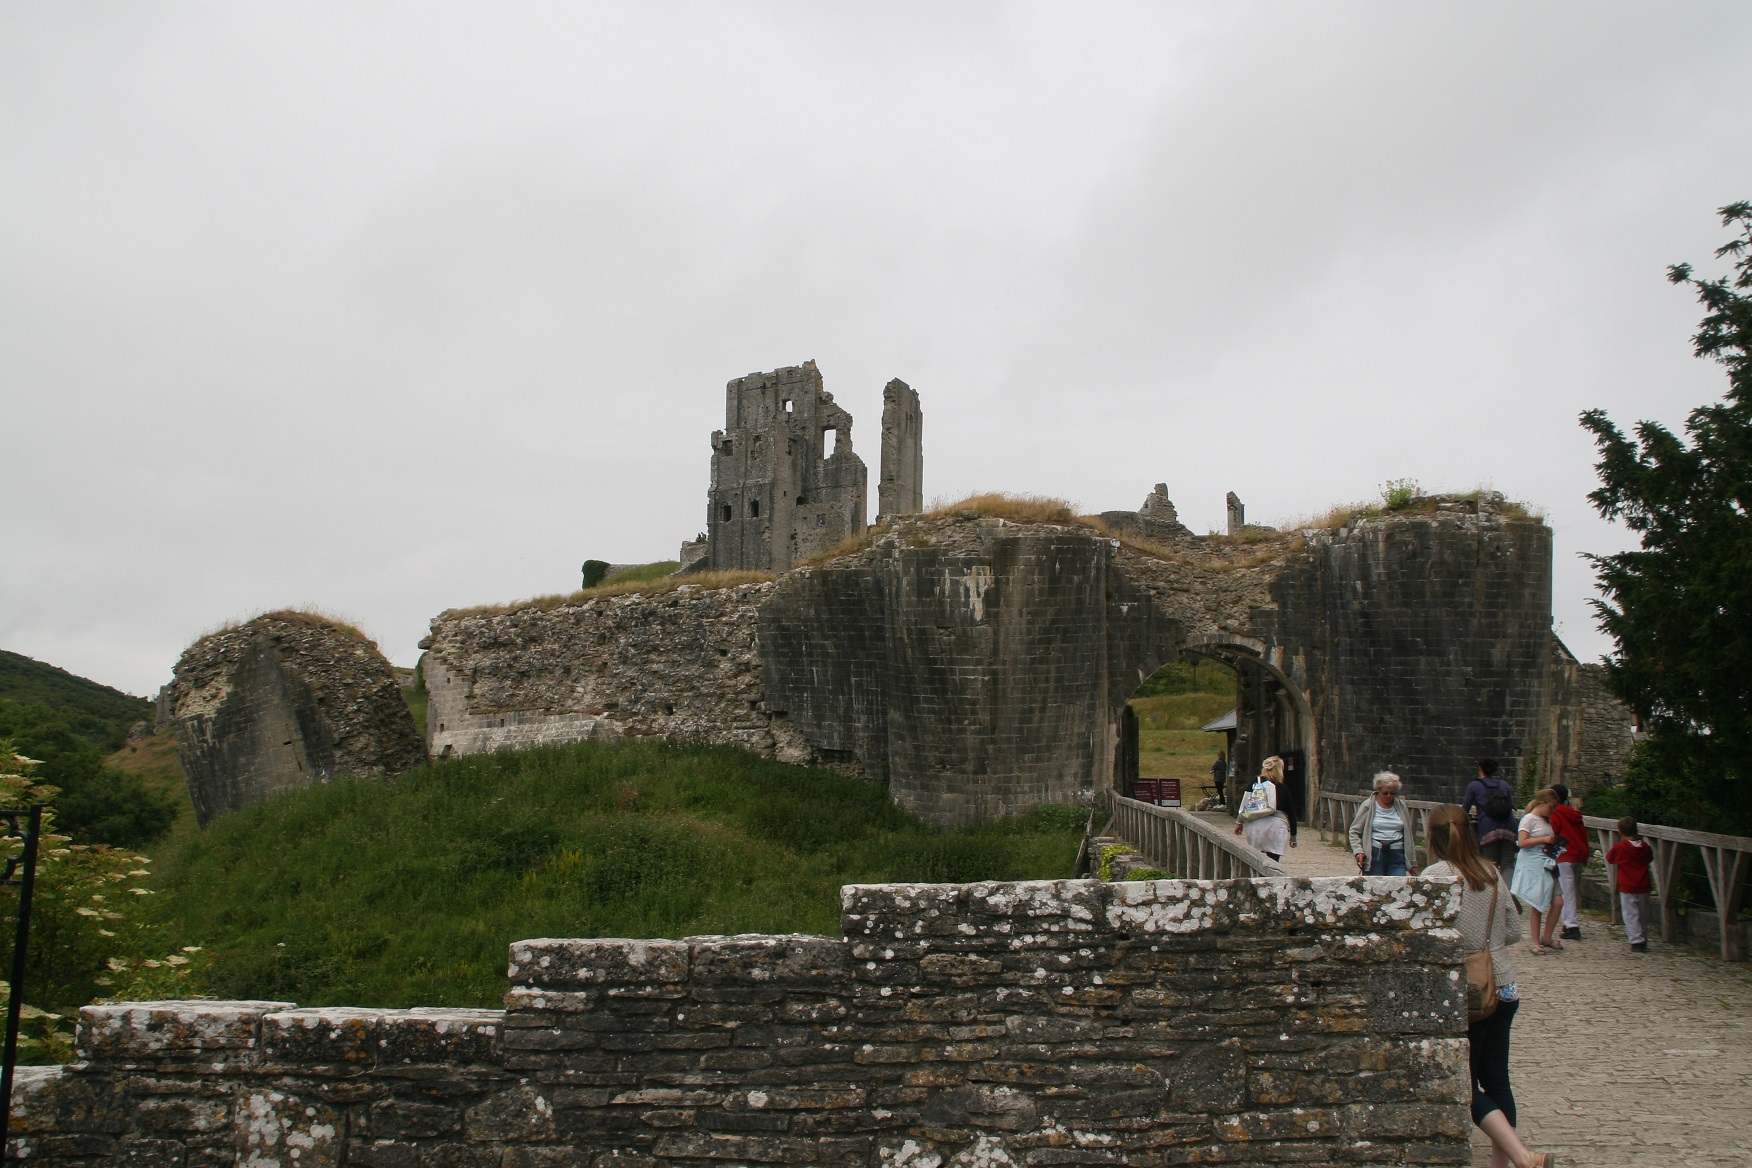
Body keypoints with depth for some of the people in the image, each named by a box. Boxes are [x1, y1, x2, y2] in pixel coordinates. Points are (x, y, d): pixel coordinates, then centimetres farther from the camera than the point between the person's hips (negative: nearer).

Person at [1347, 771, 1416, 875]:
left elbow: (1408, 834, 16)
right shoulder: (1368, 806, 3)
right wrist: (1358, 851, -10)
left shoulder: (1401, 806, 11)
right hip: (1374, 855, -2)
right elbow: (1354, 831, 6)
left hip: (1397, 856, 2)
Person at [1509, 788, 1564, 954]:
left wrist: (1554, 841, 8)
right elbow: (1522, 842, -19)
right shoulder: (1529, 819, -9)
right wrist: (1544, 839, -19)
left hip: (1548, 865, 7)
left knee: (1558, 901, -1)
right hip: (1534, 867, -7)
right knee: (1538, 905, -2)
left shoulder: (1546, 821, 14)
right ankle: (1536, 942, 8)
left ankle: (1546, 937, 14)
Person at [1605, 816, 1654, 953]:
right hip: (1643, 886, 4)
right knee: (1643, 914, 16)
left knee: (1631, 915, 0)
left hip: (1627, 888, -4)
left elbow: (1609, 859, 3)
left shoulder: (1619, 847, -13)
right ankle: (1643, 940, 23)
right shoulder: (1645, 846, -1)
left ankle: (1637, 942, -6)